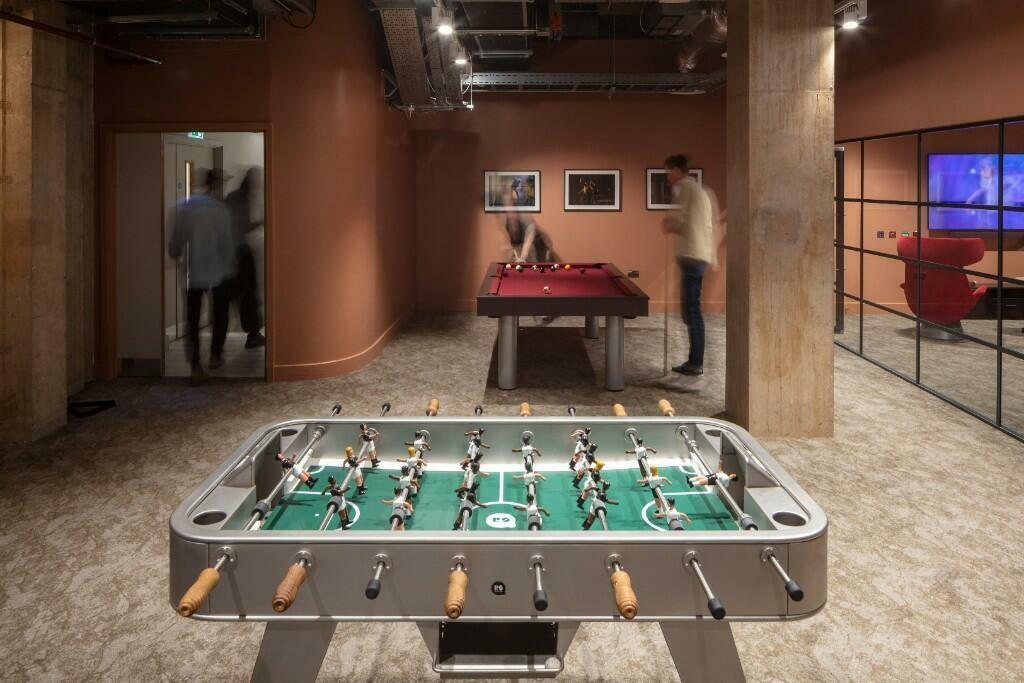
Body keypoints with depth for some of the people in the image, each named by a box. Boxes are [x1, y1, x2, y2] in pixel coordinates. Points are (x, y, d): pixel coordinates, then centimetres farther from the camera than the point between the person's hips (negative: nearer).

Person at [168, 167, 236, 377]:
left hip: (191, 272, 1)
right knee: (220, 314, 18)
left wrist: (176, 257, 16)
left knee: (192, 318, 8)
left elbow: (175, 242, -5)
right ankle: (215, 355, 22)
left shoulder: (180, 208, -7)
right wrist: (230, 265, 6)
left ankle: (195, 364, 5)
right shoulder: (219, 208, -12)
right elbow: (227, 241, -10)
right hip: (218, 271, -1)